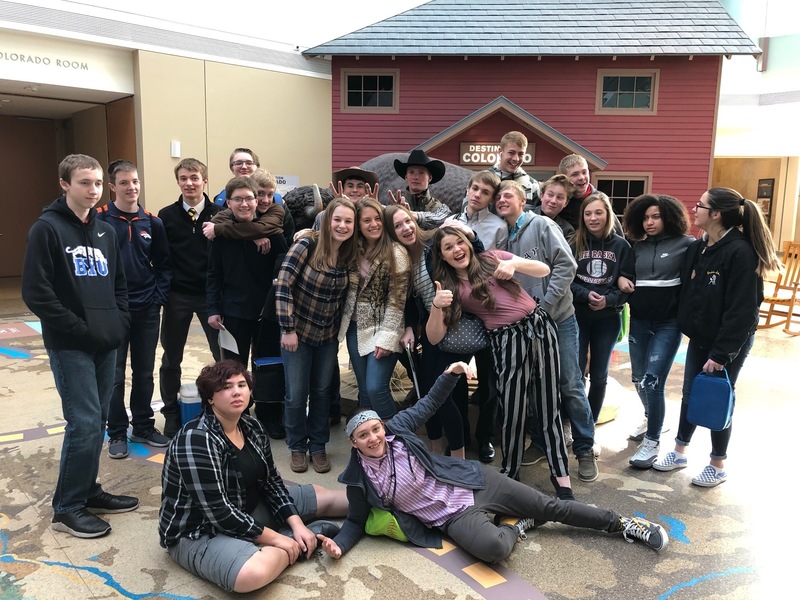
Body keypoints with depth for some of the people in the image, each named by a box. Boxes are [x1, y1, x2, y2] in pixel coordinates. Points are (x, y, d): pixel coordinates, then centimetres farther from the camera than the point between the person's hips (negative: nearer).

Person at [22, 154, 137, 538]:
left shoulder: (105, 231, 13)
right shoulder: (47, 229, -8)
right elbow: (36, 293, -14)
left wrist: (120, 322, 5)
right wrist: (79, 329, -15)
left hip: (106, 344, 7)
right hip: (70, 346, -7)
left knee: (97, 421, 12)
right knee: (84, 423, -7)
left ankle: (88, 491, 27)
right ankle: (67, 508, 8)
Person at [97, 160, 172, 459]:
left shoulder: (153, 223, 6)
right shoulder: (99, 220, -5)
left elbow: (163, 265, 9)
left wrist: (158, 297, -2)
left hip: (147, 311, 3)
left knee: (144, 372, 12)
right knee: (114, 375, 6)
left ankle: (143, 426, 27)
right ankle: (117, 432, 21)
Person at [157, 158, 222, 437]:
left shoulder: (219, 214, -1)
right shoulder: (166, 216, 1)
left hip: (211, 294, -1)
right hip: (177, 296, 1)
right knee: (171, 358, 11)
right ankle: (171, 414, 28)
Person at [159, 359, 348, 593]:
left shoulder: (253, 427, -2)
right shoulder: (197, 439, -26)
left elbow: (271, 482, 4)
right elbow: (217, 511, -28)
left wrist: (297, 524, -10)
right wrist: (275, 538, -22)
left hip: (249, 510, 7)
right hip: (199, 532, -7)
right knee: (254, 573, -36)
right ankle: (297, 542, -12)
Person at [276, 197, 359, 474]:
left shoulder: (351, 255, -3)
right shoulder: (306, 245, -18)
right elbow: (283, 286, -19)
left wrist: (339, 332, 7)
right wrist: (288, 329, -19)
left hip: (328, 335, 4)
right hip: (298, 332, -4)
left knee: (322, 391, 13)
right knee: (297, 394, 5)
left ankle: (318, 446, 29)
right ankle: (297, 447, 26)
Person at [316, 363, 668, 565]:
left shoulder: (397, 429, -6)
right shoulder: (359, 481, -8)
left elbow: (427, 405, 5)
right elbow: (356, 521, 3)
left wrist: (450, 375, -9)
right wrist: (338, 545, -17)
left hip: (473, 482, 2)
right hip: (454, 517, -2)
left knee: (550, 507, 6)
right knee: (494, 548, -35)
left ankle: (621, 524, 25)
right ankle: (515, 526, 1)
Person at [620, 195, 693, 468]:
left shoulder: (685, 244, -6)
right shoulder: (638, 247, 9)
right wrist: (622, 280, -3)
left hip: (668, 323, -5)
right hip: (639, 321, 5)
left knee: (653, 381, -9)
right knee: (638, 379, 14)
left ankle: (652, 441, 5)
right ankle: (651, 418, 40)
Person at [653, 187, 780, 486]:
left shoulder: (740, 251, -22)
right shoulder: (697, 247, 3)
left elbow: (742, 310, -23)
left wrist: (721, 353, -22)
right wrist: (686, 327, 3)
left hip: (730, 343, -7)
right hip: (699, 338, 7)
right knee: (689, 397, 16)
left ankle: (718, 466, 25)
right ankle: (679, 452, 32)